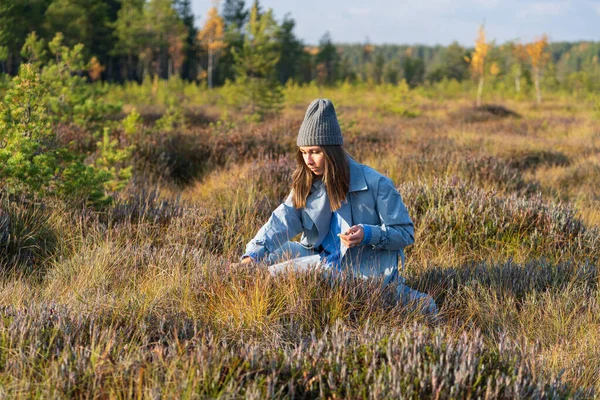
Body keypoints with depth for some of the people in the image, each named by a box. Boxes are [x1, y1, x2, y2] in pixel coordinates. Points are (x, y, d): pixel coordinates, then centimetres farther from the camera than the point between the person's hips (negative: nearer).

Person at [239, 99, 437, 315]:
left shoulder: (375, 184, -11)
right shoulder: (306, 186, 5)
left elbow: (405, 233, -7)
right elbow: (282, 221, -11)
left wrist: (368, 235, -25)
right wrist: (252, 255, -27)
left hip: (366, 270, -7)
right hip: (325, 260, 7)